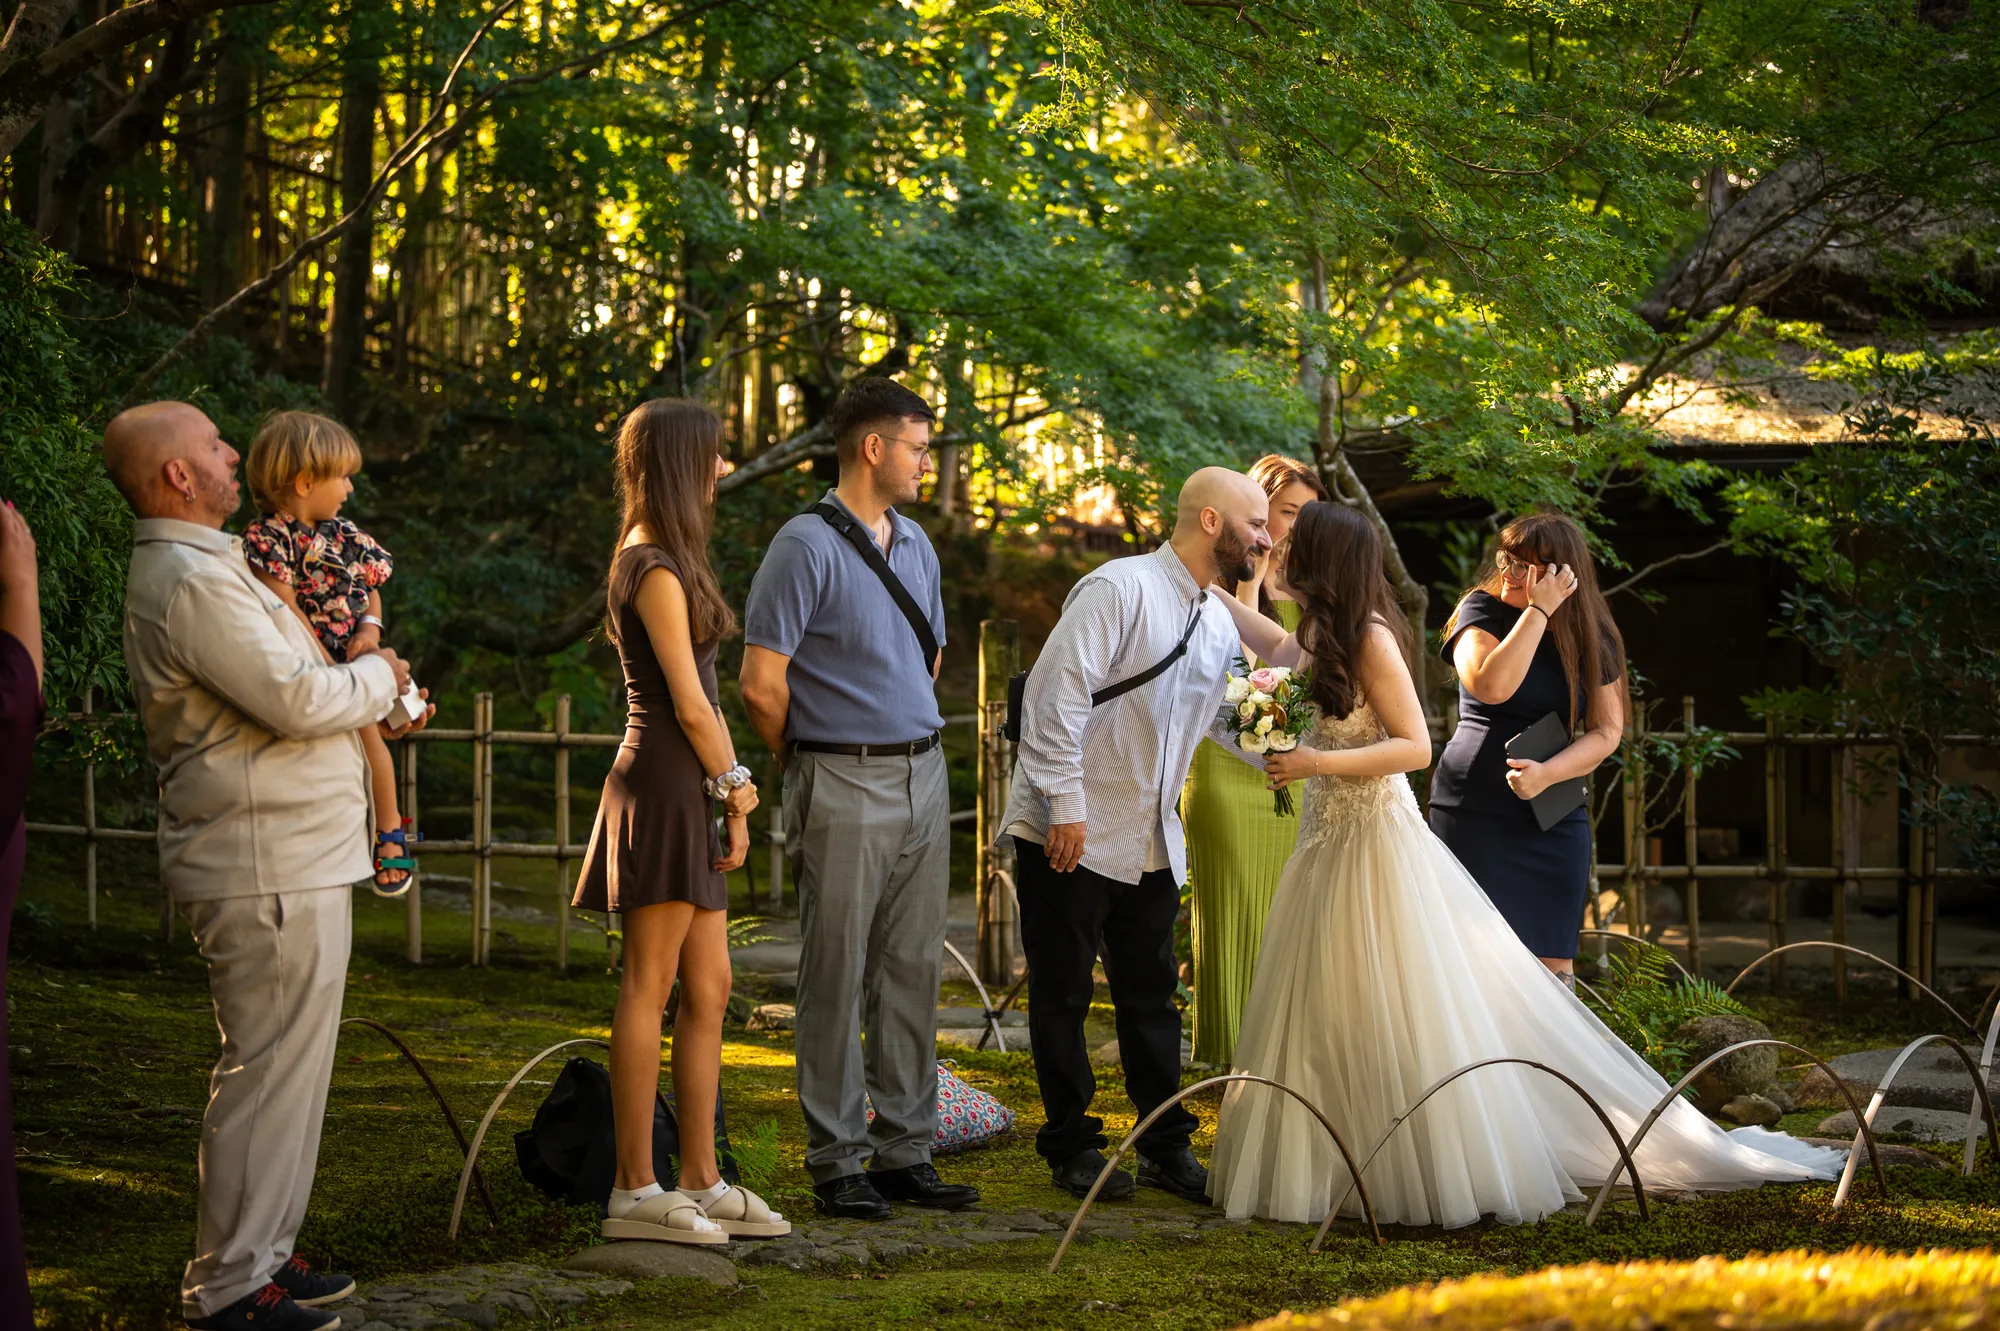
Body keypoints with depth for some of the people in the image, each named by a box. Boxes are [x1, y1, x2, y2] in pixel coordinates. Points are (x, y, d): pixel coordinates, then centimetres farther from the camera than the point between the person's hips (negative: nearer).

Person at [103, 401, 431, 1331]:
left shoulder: (201, 567, 17)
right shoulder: (192, 580, -18)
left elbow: (284, 689, 24)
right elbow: (297, 698, -24)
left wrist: (368, 693, 8)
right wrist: (376, 677, -6)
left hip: (294, 861, 11)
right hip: (270, 871, -11)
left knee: (279, 1068, 17)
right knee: (269, 1071, -6)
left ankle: (260, 1254, 25)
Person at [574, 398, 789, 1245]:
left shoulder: (662, 561, 18)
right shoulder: (656, 569, -13)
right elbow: (689, 705, -14)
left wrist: (730, 793, 9)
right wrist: (735, 786, -2)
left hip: (684, 793, 10)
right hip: (661, 785, -10)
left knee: (709, 990, 10)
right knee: (650, 988, -6)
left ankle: (701, 1182, 15)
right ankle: (634, 1191, -2)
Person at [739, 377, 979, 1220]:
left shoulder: (916, 545, 14)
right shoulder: (808, 547, -11)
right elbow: (761, 684, -13)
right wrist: (810, 763, 1)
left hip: (923, 777, 7)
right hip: (844, 791, -7)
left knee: (913, 974, 9)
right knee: (837, 977, -2)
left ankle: (905, 1153, 16)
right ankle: (836, 1163, 4)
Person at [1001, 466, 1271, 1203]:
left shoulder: (1220, 629, 12)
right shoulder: (1120, 589, -15)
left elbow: (1214, 722, 21)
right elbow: (1056, 692, -21)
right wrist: (1065, 804, -22)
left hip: (1151, 841, 8)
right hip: (1071, 834, -8)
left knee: (1151, 997, 11)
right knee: (1062, 996, 3)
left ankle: (1166, 1147, 19)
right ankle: (1071, 1148, 14)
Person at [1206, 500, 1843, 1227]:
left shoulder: (1370, 640, -16)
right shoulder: (1319, 636, 8)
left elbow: (1414, 746, -18)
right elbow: (1273, 643, 30)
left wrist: (1319, 763, -24)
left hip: (1378, 846, -9)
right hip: (1332, 845, 9)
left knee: (1405, 1020, -5)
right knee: (1326, 1022, 10)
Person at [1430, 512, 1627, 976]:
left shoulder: (1595, 640, 6)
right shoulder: (1482, 610, -3)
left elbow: (1607, 731, 2)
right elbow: (1491, 686, -22)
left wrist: (1548, 774, -15)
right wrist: (1539, 611, -20)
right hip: (1474, 812, -3)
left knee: (1552, 961, 2)